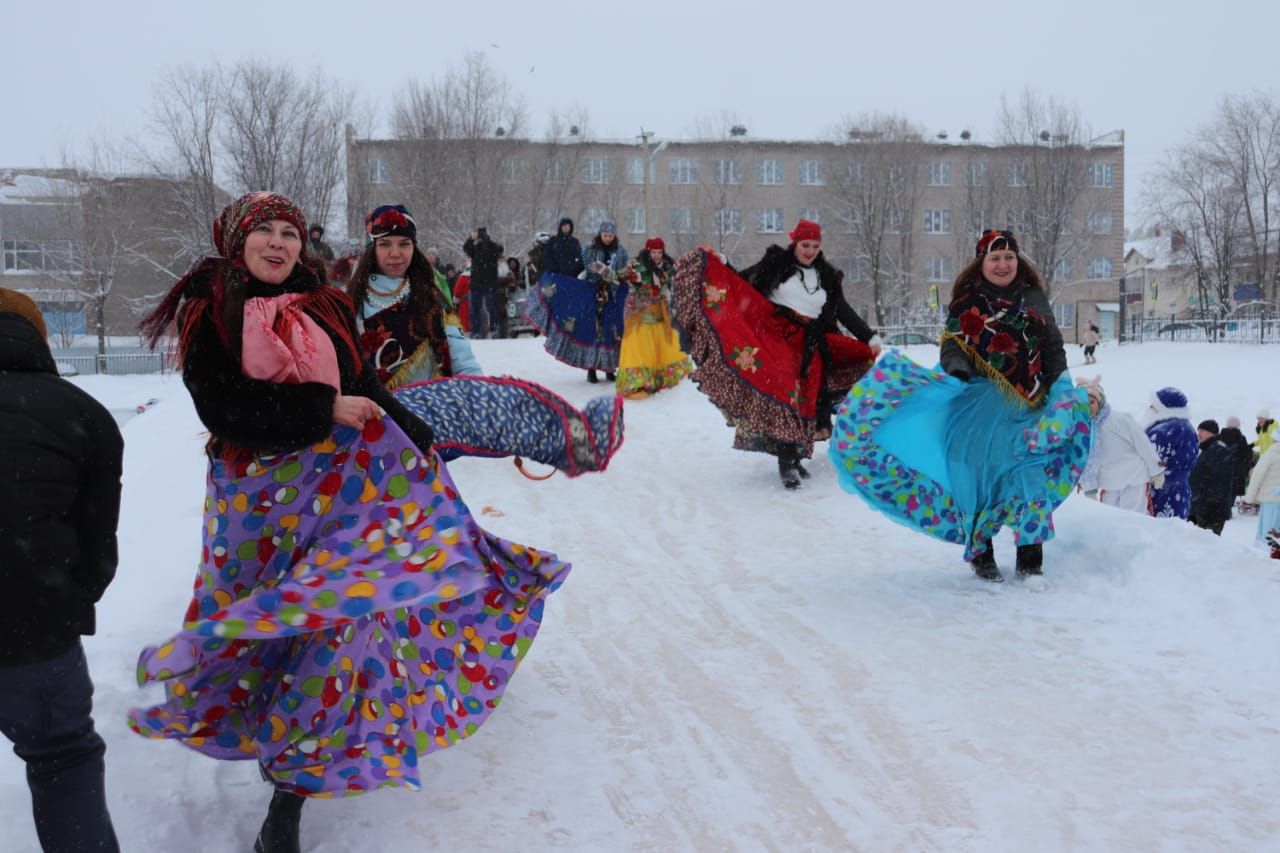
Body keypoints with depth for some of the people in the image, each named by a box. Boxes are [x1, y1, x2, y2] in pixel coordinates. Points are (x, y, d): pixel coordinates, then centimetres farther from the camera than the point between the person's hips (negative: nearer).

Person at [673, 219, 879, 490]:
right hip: (775, 339, -4)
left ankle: (793, 457, 10)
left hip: (808, 346, 4)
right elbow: (742, 282, 6)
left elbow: (844, 312, 18)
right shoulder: (776, 263, 7)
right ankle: (787, 464, -17)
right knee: (782, 395, -17)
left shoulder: (828, 277, 16)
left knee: (804, 399, -1)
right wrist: (719, 264, -8)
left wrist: (869, 337, 14)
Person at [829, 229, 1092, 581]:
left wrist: (1060, 389, 7)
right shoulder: (967, 304, 4)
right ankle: (981, 553, 13)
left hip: (1030, 406, 2)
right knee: (978, 471, -3)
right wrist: (957, 367, -21)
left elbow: (1054, 348, 17)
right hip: (982, 403, -2)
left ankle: (1031, 558, 8)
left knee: (1033, 474, -5)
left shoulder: (1034, 299, 13)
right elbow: (952, 347, 0)